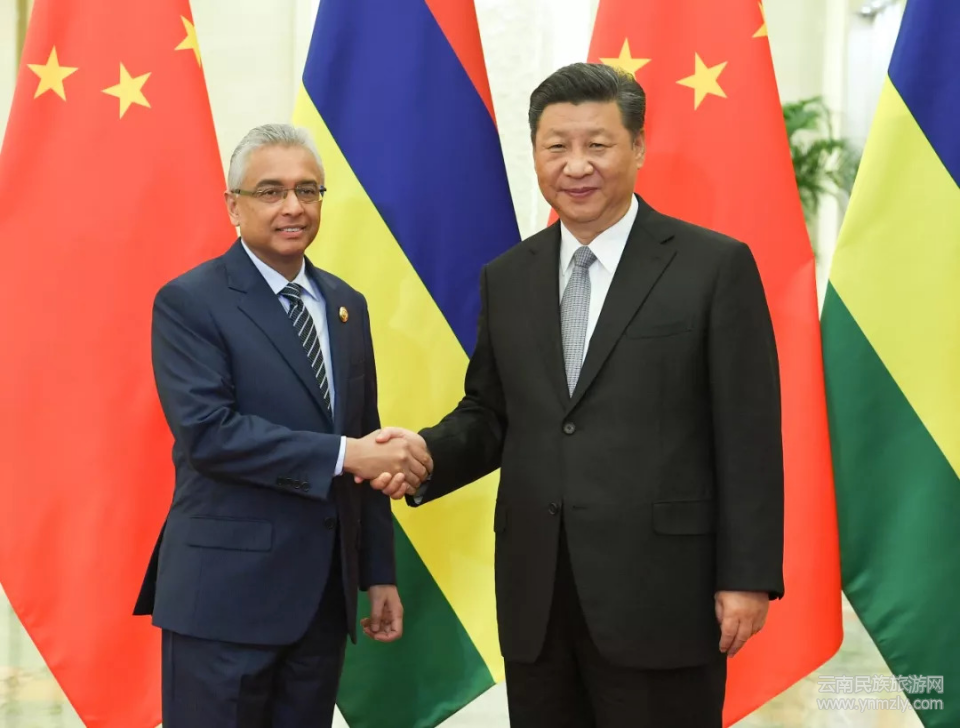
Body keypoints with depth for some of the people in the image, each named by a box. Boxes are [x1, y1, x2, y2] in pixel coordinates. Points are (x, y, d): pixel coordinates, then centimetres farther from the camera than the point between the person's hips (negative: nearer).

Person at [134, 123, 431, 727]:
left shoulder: (347, 305, 12)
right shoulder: (190, 302, -7)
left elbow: (366, 441, 14)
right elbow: (207, 430, -20)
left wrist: (380, 572, 12)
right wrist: (342, 455, -22)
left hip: (326, 591, 6)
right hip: (227, 592, -6)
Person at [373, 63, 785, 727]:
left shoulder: (716, 266, -3)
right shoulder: (506, 279, 11)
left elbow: (748, 435, -5)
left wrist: (747, 577, -9)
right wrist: (428, 452, -6)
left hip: (660, 591, -4)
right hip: (534, 595, 5)